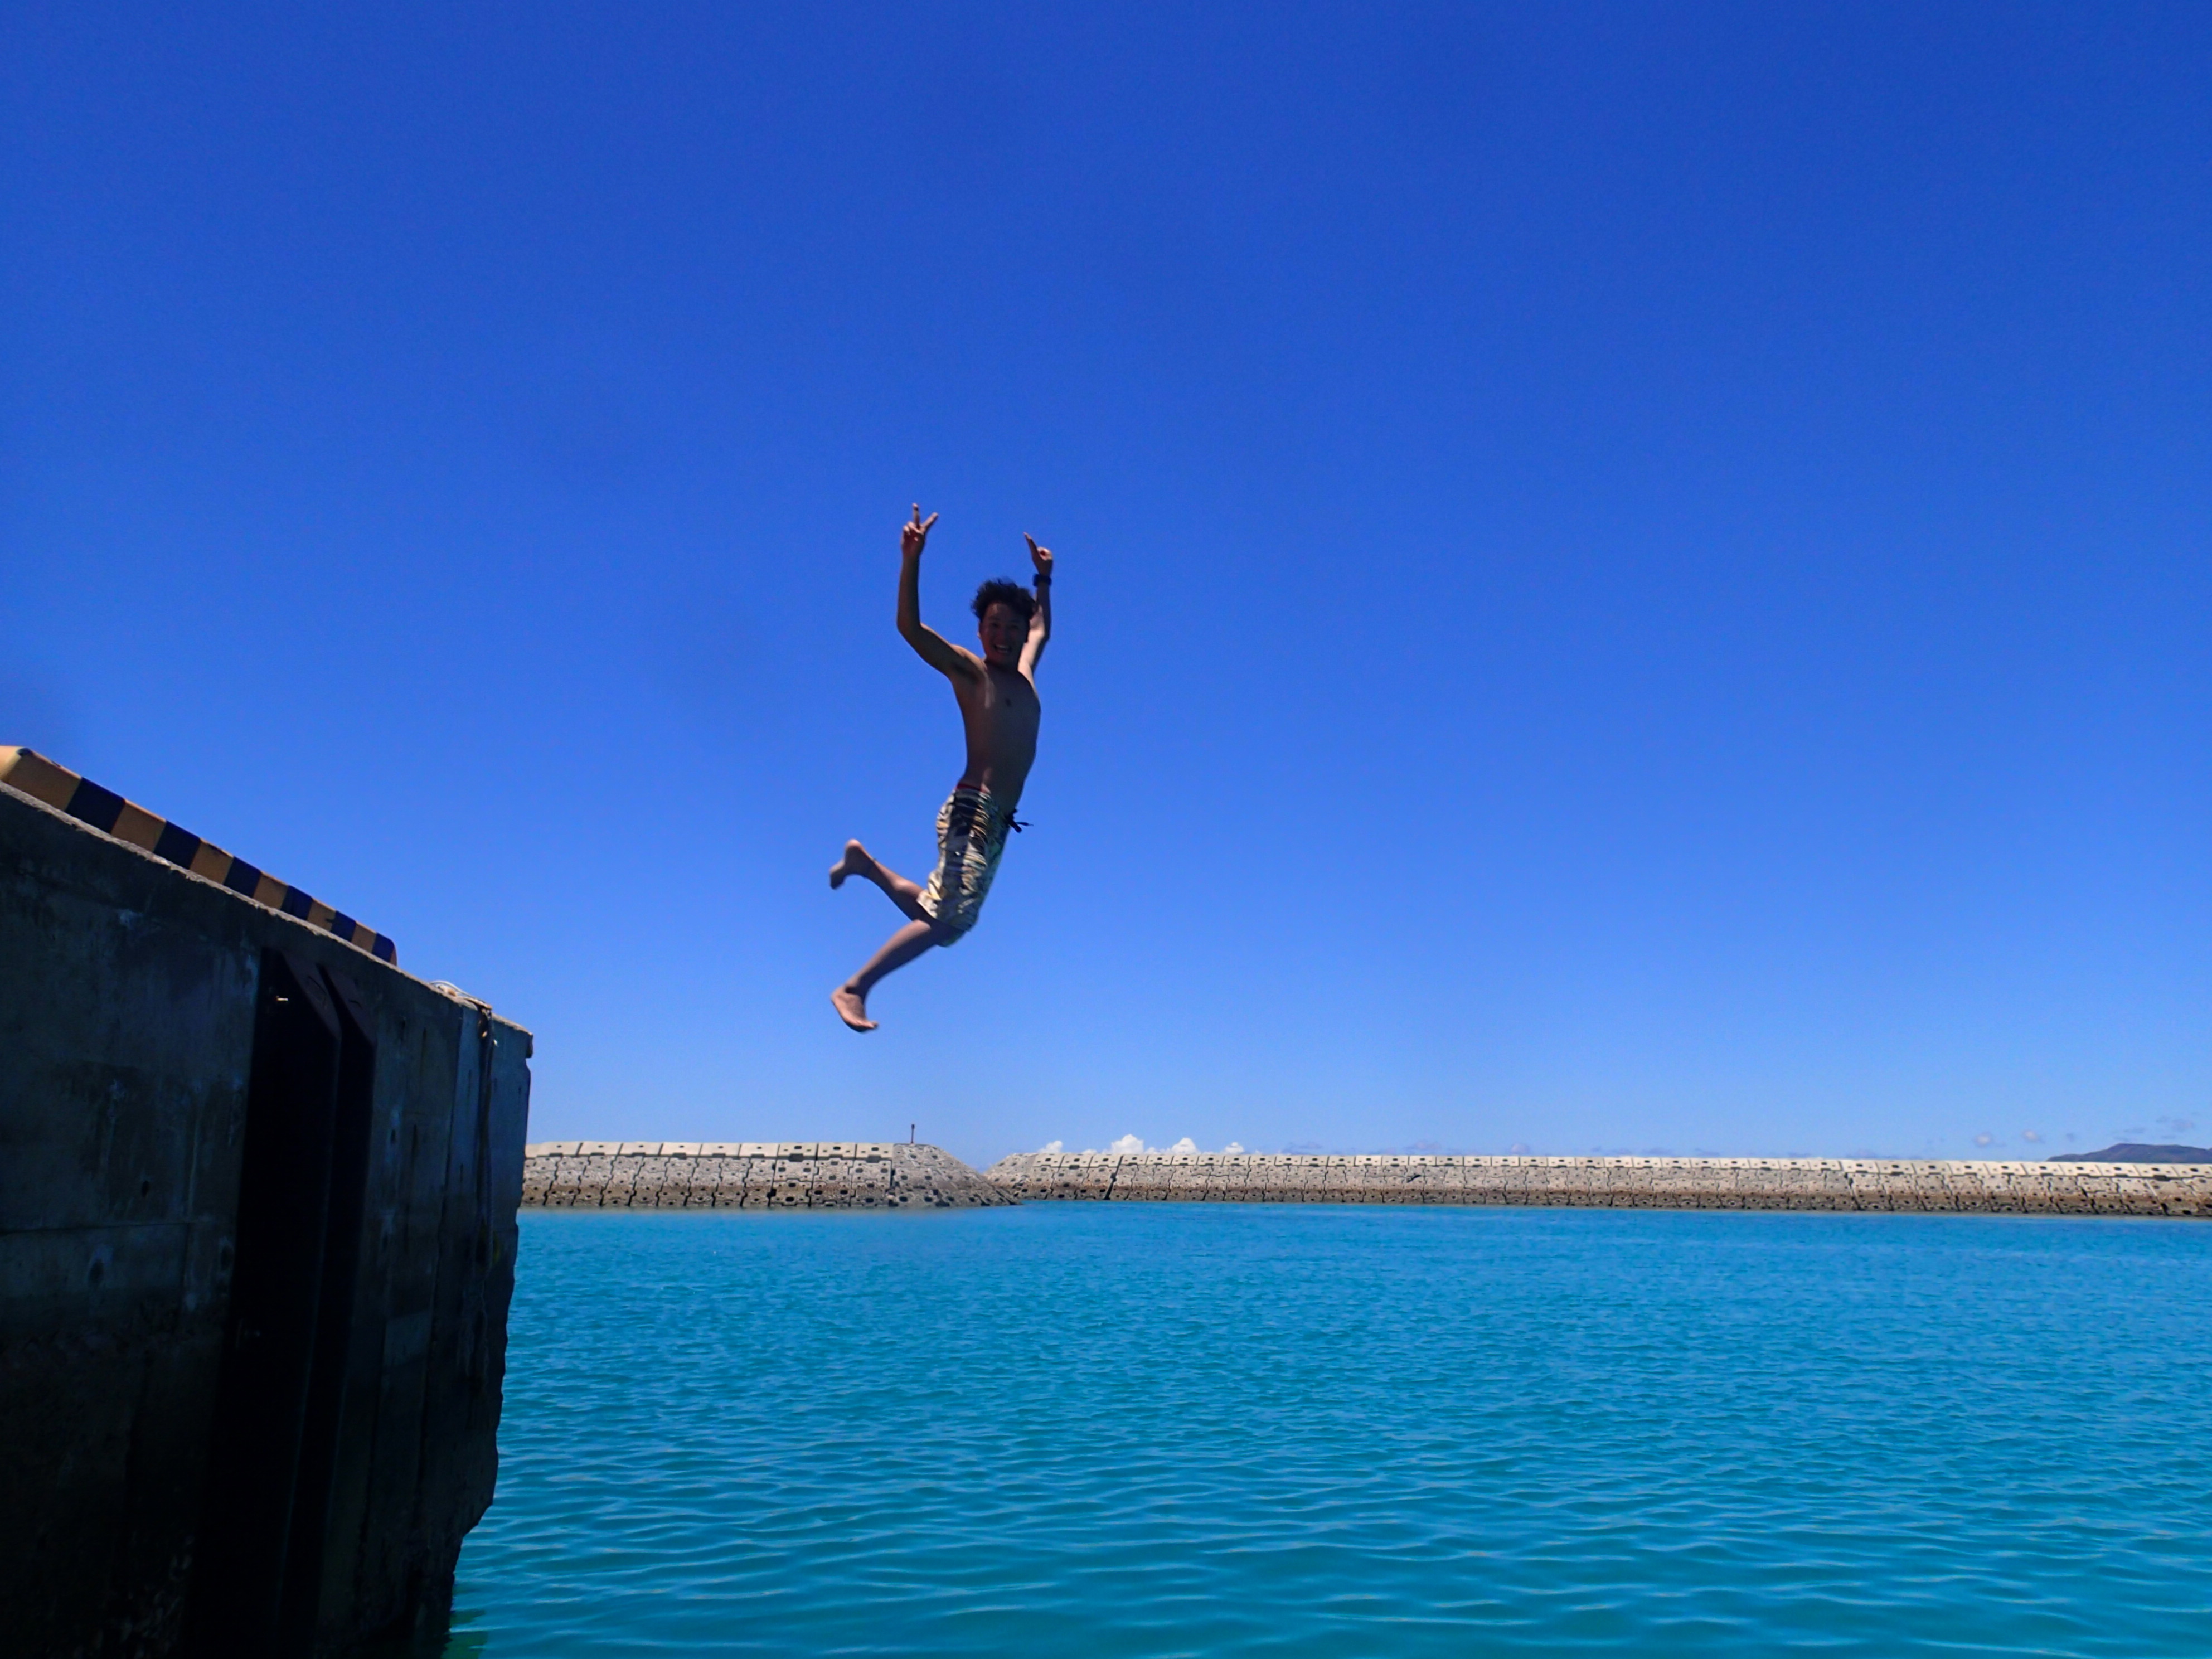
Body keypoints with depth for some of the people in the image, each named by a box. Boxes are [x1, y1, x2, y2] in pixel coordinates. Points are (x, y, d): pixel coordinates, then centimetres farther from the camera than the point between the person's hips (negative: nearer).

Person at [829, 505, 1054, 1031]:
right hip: (972, 810, -8)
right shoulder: (969, 670, -1)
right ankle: (854, 989, -11)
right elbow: (909, 625, -15)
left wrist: (1044, 580, 41)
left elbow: (1042, 629, 41)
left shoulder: (1024, 673, 18)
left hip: (996, 821, 8)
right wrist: (912, 560, -25)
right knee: (947, 919, -18)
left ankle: (864, 862, 26)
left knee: (934, 912, 11)